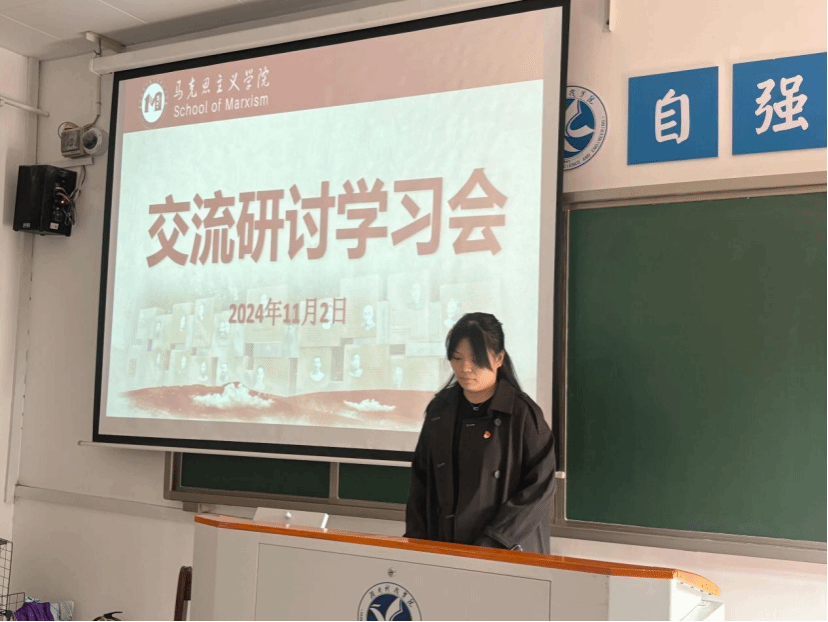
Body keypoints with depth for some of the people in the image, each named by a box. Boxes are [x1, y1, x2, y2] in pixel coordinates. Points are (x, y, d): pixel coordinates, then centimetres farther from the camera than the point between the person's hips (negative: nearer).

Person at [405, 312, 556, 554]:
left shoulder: (523, 414, -11)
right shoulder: (440, 409, 3)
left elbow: (539, 488, -13)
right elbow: (421, 478, 9)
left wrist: (493, 543, -18)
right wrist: (416, 538, 1)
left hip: (508, 551, -4)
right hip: (444, 545, 4)